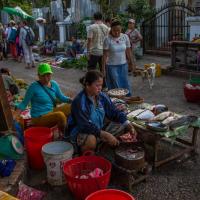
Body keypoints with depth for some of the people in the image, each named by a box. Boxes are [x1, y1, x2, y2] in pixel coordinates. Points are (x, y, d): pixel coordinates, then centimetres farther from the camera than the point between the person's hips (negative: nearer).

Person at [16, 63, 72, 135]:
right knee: (60, 115, -32)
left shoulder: (54, 84, 5)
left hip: (52, 112, 7)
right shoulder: (34, 87, -13)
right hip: (39, 118, -7)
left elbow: (61, 97, 16)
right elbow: (24, 103, -7)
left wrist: (72, 100, -1)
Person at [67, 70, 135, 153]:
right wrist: (106, 135, -36)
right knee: (91, 140, -37)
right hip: (80, 131, -7)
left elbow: (114, 112, 1)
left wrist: (128, 124, -15)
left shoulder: (102, 97, -5)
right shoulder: (79, 102, -24)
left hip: (99, 130, 7)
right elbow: (85, 125, -30)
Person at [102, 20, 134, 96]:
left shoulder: (125, 37, -1)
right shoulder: (108, 39, -11)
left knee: (125, 85, 10)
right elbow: (105, 55, -9)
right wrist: (103, 69, -10)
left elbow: (128, 52, 6)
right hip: (112, 66, -3)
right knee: (115, 87, 1)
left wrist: (131, 63, 7)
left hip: (123, 65, 4)